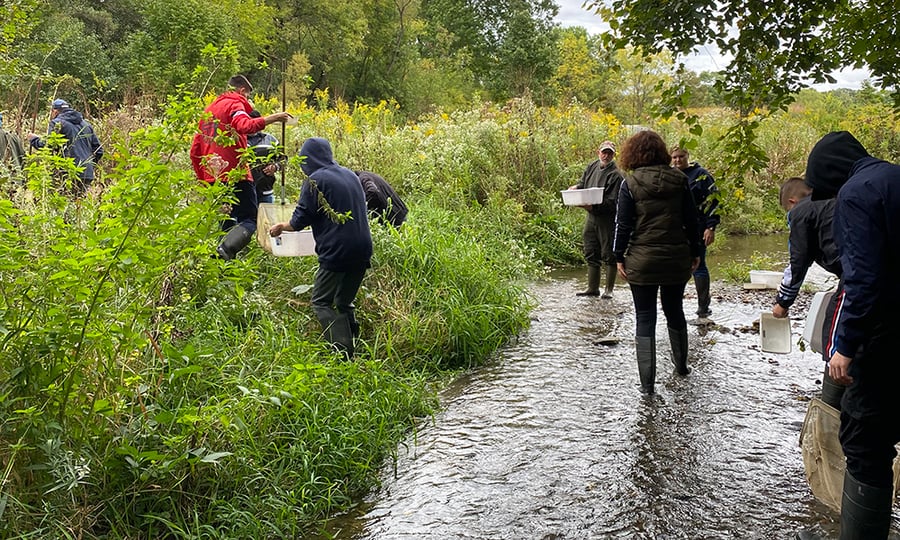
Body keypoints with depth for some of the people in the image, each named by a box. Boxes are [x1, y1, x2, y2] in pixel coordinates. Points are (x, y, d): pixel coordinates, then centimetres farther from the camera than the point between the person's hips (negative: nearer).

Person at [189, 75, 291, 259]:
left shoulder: (208, 110, 25)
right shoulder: (235, 104, 0)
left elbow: (195, 151, 24)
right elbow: (244, 126, -25)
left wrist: (203, 179, 26)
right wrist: (270, 119, -27)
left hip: (213, 178, 8)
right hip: (234, 174, -8)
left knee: (228, 222, 15)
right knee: (249, 220, -9)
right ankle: (226, 248, -33)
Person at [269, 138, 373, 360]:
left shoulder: (315, 181, -8)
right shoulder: (351, 176, 14)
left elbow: (300, 221, -5)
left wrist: (281, 227, 15)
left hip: (337, 252, -7)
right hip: (362, 250, 7)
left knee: (321, 302, 2)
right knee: (345, 302, 20)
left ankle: (344, 352, -10)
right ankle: (355, 345, 19)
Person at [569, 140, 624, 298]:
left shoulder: (615, 175, -17)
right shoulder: (593, 166, 6)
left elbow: (613, 203, -20)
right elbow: (583, 183, 21)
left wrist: (593, 207, -29)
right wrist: (576, 187, -2)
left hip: (608, 219, -7)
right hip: (591, 216, 7)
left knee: (609, 255, 3)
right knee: (591, 254, 14)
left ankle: (609, 289, 15)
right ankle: (593, 288, 25)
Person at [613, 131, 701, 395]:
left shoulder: (630, 183, -8)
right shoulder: (679, 180, 0)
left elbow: (623, 224, -8)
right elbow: (691, 219, 4)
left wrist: (619, 257, -1)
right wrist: (695, 252, 13)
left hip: (642, 261, -3)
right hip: (677, 259, 3)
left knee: (645, 318, 3)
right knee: (674, 311, 21)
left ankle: (647, 382, 2)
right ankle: (681, 365, 40)